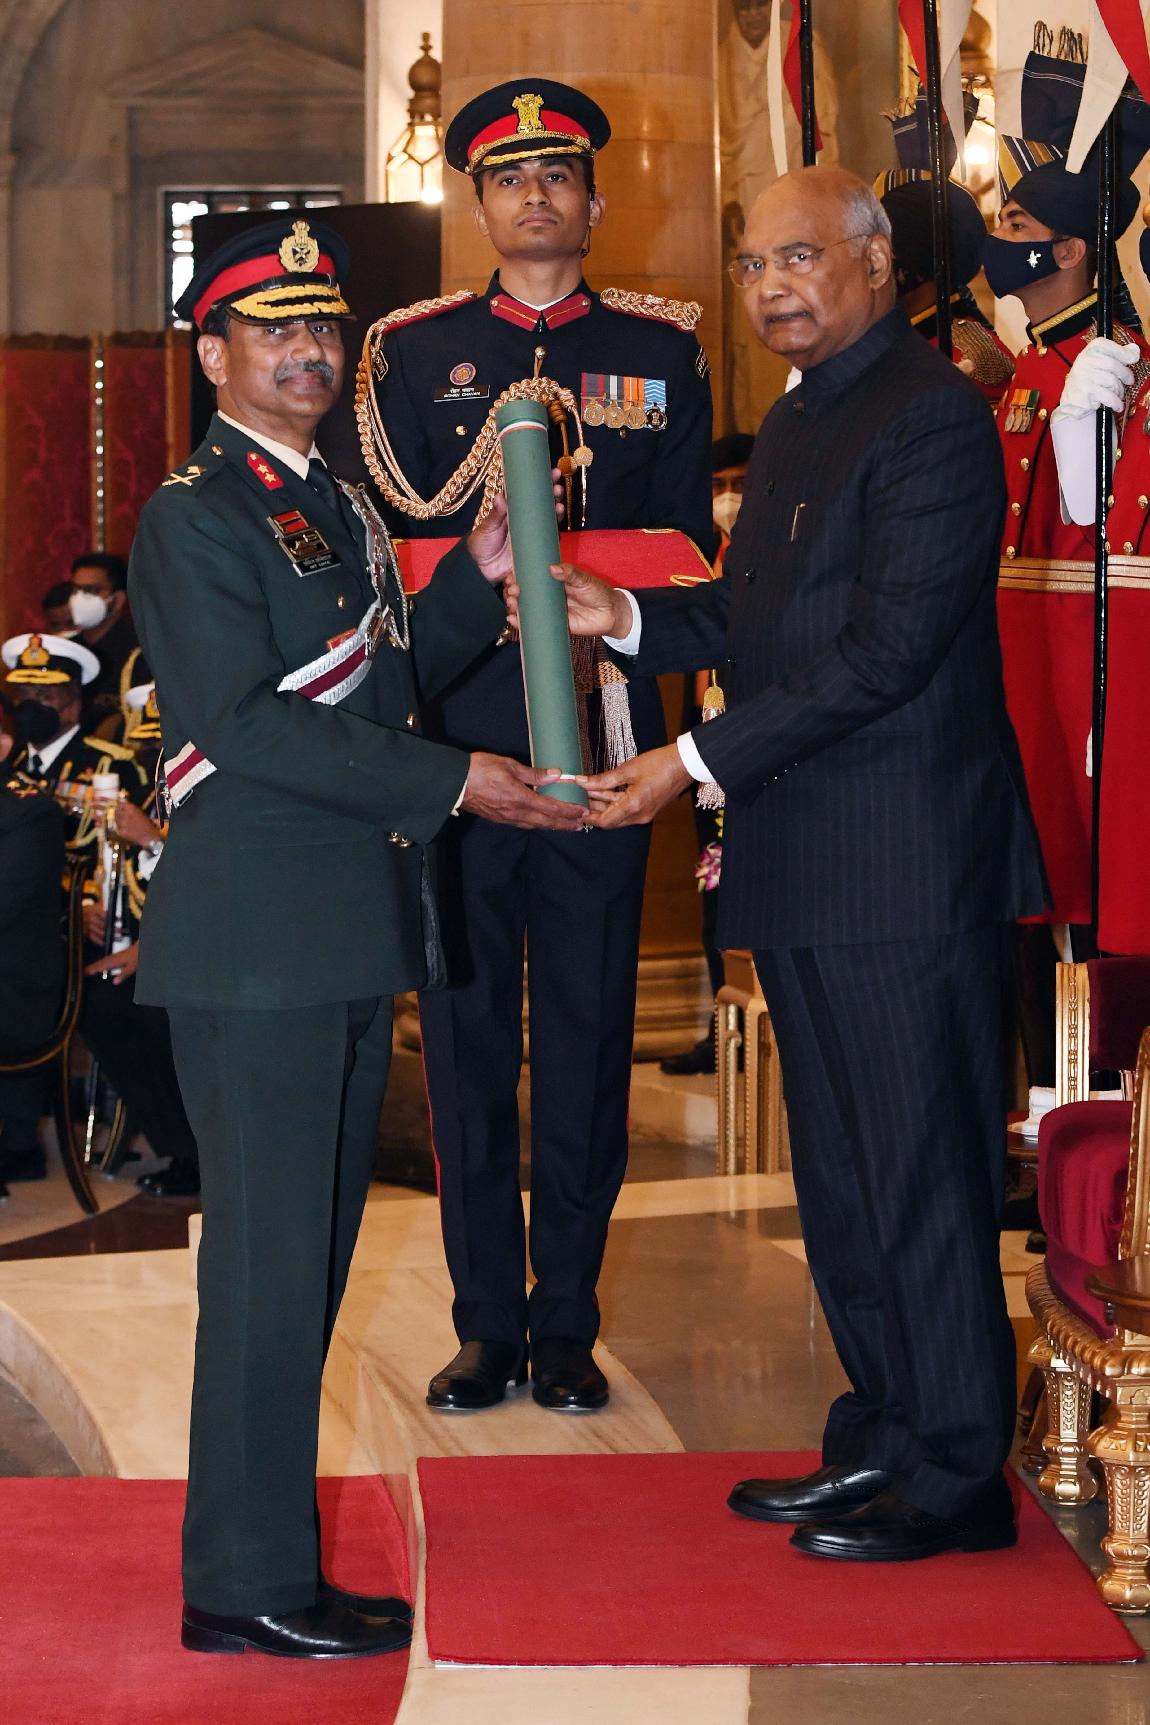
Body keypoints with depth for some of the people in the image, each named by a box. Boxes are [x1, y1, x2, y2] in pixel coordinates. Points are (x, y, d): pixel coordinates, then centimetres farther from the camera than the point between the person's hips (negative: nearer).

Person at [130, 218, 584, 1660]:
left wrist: (478, 573, 6)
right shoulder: (195, 514, -10)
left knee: (312, 1254, 13)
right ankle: (245, 1584, 4)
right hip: (256, 938, -9)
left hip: (349, 936, 9)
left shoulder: (337, 508, 18)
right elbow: (247, 723, -18)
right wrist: (451, 783, -18)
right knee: (269, 1257, -5)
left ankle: (271, 1554, 23)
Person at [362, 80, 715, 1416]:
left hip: (601, 737, 0)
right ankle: (487, 1323, 14)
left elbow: (685, 548, 6)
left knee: (587, 1036, 4)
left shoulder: (661, 351, 9)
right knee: (467, 1035, 4)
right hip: (454, 734, 0)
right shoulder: (412, 349, 9)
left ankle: (566, 1324, 14)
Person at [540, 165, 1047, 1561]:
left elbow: (888, 647, -20)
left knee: (921, 1172, -2)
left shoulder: (931, 417, -13)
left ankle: (955, 1477, 8)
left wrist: (699, 762, -19)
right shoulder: (793, 423, 18)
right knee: (841, 1172, 15)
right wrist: (627, 617, 4)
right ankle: (883, 1436, 26)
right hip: (805, 866, 10)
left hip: (906, 865, -9)